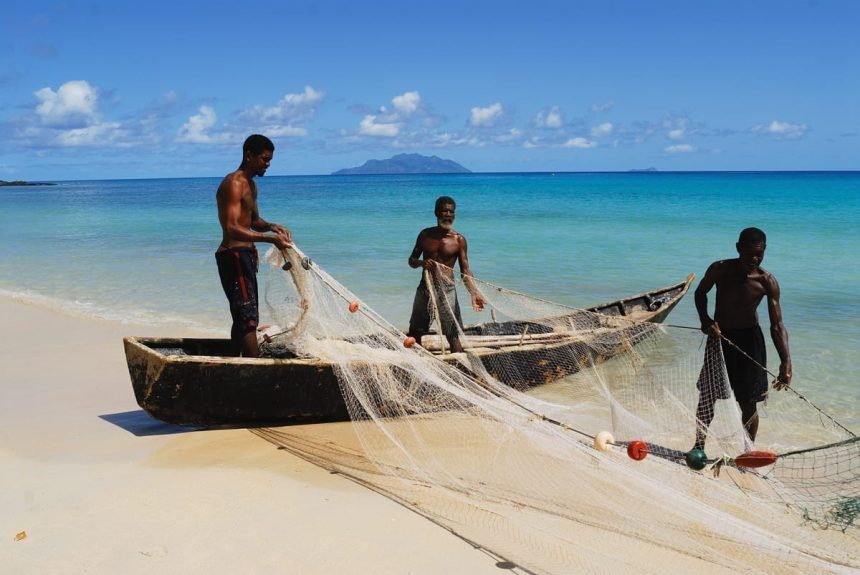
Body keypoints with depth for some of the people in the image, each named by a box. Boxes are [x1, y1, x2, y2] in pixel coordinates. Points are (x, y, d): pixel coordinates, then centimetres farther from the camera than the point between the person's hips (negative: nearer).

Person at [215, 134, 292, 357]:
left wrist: (271, 226, 3)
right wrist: (271, 239, -31)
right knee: (249, 317, -15)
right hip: (233, 255, -10)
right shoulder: (234, 184, -15)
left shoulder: (250, 185, 16)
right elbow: (232, 228, -26)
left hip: (245, 255, 10)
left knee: (241, 316, 15)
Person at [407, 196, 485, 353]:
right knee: (414, 333, 9)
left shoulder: (459, 240, -3)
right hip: (424, 288, 3)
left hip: (446, 290, -3)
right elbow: (411, 260, 11)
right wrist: (421, 263, -13)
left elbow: (465, 270, -6)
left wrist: (474, 293, -20)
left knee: (453, 334, -5)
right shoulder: (426, 234, 6)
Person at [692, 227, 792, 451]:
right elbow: (700, 293, 6)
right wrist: (705, 319, -12)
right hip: (719, 336, 1)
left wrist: (786, 362, -27)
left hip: (749, 340, -1)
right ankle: (698, 447, 25)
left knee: (748, 403, 4)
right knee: (706, 397, 8)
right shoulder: (720, 270, -14)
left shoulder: (767, 282, -17)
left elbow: (777, 326, -17)